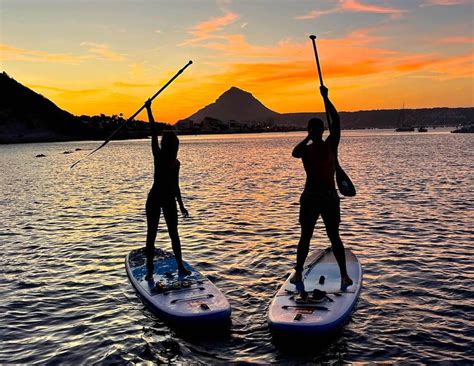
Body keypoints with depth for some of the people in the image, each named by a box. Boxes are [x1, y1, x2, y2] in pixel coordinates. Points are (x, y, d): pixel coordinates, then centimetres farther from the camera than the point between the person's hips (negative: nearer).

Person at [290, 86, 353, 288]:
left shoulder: (331, 145, 1)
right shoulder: (306, 149, 2)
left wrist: (325, 98, -10)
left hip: (330, 197, 0)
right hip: (310, 197, 0)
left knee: (334, 236, 5)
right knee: (305, 236, 7)